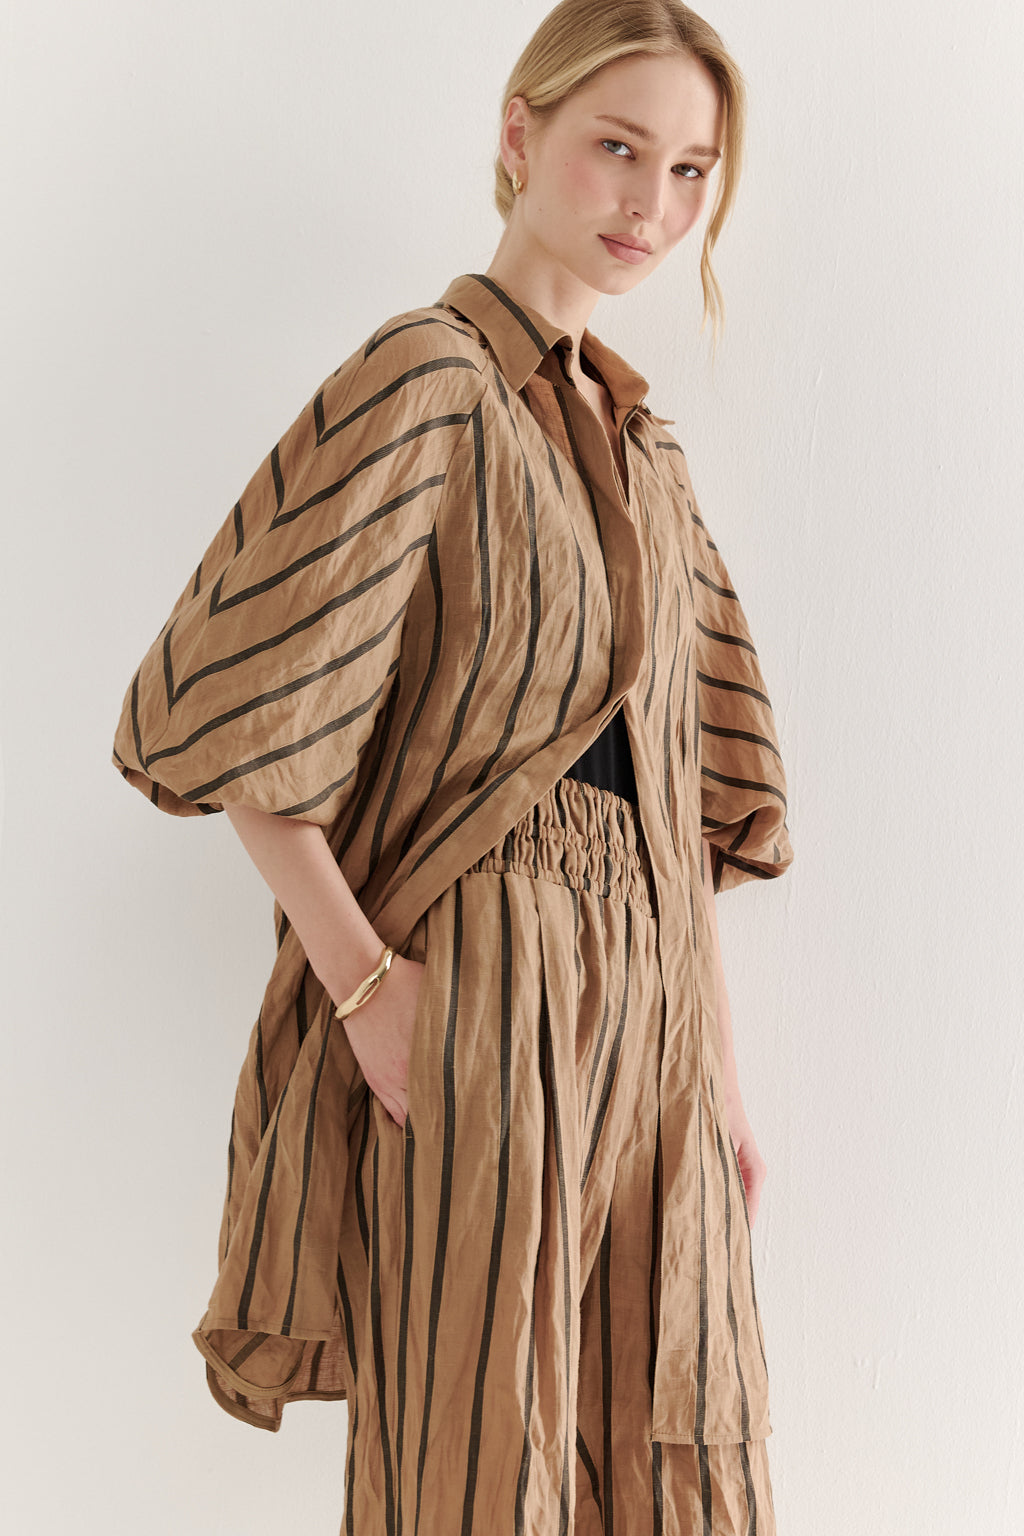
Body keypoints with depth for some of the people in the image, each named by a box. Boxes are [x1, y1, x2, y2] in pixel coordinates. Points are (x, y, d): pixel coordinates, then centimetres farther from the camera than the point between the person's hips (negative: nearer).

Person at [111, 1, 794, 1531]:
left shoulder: (642, 442, 14)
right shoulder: (425, 383, -9)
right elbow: (223, 706, -14)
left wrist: (717, 1062, 11)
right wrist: (363, 982, -16)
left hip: (647, 1009, 7)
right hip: (478, 999, -7)